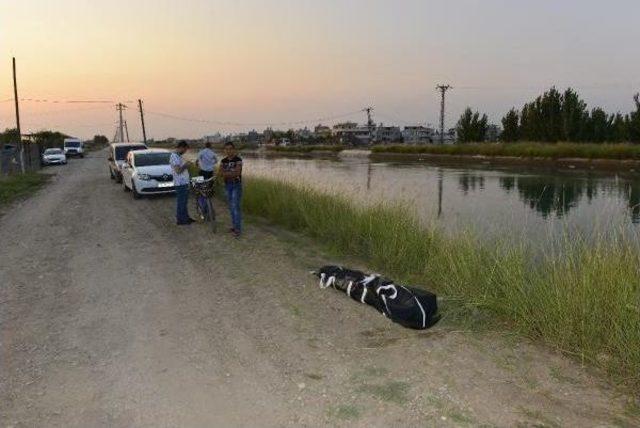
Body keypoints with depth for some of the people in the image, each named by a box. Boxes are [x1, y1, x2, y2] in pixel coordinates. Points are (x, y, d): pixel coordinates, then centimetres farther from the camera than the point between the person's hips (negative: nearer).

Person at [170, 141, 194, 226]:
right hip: (180, 183, -10)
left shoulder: (178, 156, 15)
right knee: (181, 202, -1)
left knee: (184, 201, 18)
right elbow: (178, 170, -24)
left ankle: (185, 217, 29)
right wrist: (186, 165, -13)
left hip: (184, 182, 10)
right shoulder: (174, 156, -17)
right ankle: (180, 220, 8)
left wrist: (186, 165, 12)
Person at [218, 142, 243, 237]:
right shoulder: (223, 161, 7)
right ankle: (234, 225, 20)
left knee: (235, 207, -11)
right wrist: (232, 173, -18)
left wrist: (225, 173, -13)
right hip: (227, 185, 6)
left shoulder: (238, 160, -10)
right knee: (231, 207, 11)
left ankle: (238, 229, -8)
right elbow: (219, 173, -3)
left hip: (237, 185, -6)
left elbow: (237, 173, -20)